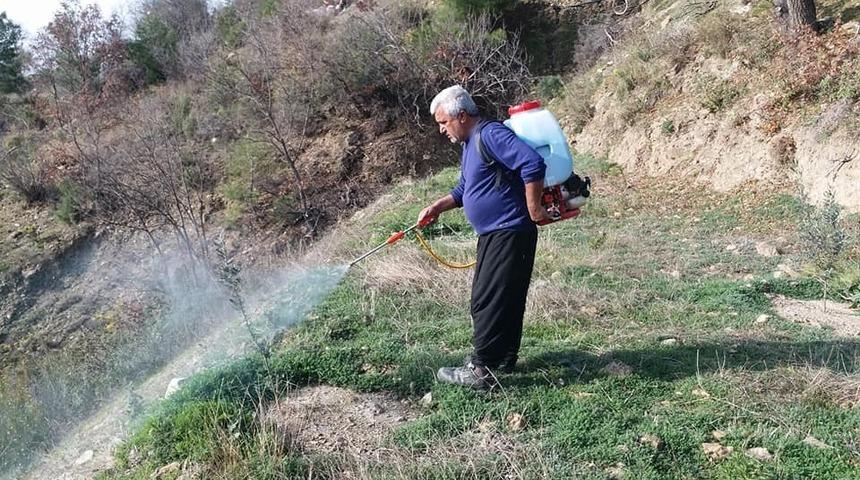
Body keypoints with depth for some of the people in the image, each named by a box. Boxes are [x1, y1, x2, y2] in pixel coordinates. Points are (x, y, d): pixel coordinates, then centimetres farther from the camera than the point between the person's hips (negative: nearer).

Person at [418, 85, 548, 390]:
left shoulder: (491, 135, -17)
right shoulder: (470, 143, 16)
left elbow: (534, 163, -28)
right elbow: (464, 190, 25)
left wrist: (533, 208, -22)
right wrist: (437, 207, 11)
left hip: (509, 235, -10)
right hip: (494, 234, 10)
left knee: (488, 302, -7)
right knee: (504, 299, 17)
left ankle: (481, 371, 0)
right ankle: (504, 359, 28)